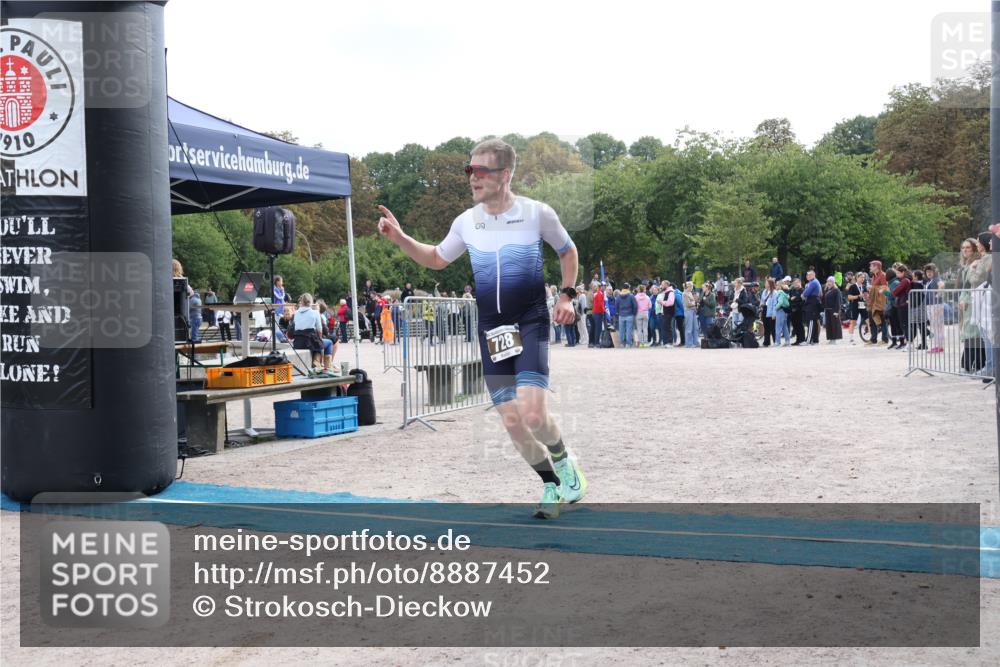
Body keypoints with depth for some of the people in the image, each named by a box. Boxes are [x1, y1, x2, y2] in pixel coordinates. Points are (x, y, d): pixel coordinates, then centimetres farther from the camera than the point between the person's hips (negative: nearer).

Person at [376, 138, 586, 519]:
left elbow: (568, 251, 11)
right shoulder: (466, 222, 3)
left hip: (530, 323, -4)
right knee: (511, 420, 2)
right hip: (491, 329, 4)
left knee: (532, 413, -19)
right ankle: (553, 487, 22)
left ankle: (564, 464, 12)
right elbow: (436, 259, 19)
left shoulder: (537, 213, -6)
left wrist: (567, 295, -2)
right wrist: (399, 238, 5)